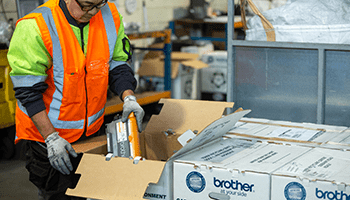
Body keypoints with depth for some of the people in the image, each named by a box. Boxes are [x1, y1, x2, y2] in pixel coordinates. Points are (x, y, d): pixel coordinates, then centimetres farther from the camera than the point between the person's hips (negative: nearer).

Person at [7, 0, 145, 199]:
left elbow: (118, 65, 4)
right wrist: (51, 138, -21)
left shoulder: (110, 16, -7)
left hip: (92, 129, 5)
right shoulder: (34, 27, -23)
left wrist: (129, 98, -14)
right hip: (46, 131, -5)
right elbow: (28, 91, -19)